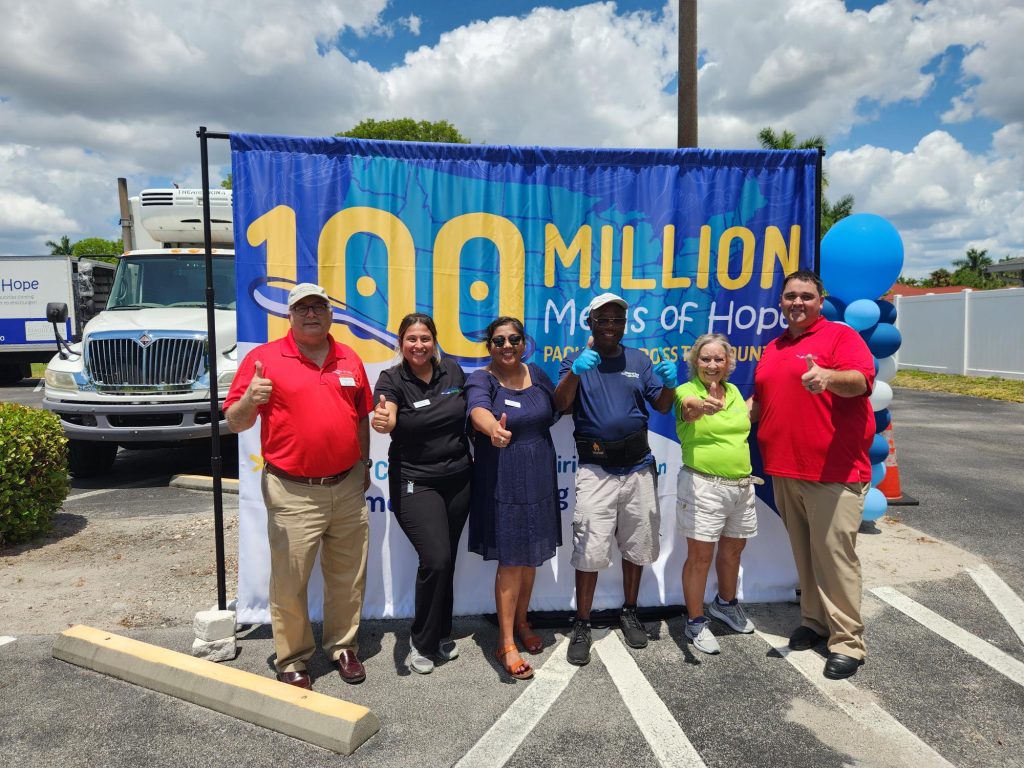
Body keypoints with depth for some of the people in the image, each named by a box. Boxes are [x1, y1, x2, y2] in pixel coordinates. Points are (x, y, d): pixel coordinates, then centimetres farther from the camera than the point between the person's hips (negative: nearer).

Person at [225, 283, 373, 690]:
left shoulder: (349, 359, 9)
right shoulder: (264, 358, -4)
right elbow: (234, 422, -4)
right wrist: (249, 400, -25)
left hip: (348, 487, 4)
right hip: (293, 493, -4)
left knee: (349, 577, 14)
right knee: (289, 582, 5)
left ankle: (343, 646, 33)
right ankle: (292, 660, 24)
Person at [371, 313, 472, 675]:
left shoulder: (453, 372, 2)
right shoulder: (392, 380, -11)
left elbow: (469, 412, 15)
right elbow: (386, 419, -31)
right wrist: (381, 421, -52)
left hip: (458, 478, 4)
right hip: (415, 482, -4)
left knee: (446, 561, 12)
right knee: (436, 559, -15)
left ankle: (442, 633, 34)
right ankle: (421, 643, 7)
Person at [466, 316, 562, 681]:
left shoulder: (537, 374, 5)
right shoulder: (481, 380, -12)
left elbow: (559, 408, 20)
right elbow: (478, 410, -36)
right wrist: (493, 429, -56)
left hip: (539, 479, 5)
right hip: (501, 483, -5)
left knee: (531, 556, 16)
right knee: (511, 560, -2)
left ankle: (521, 621, 37)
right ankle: (506, 643, 13)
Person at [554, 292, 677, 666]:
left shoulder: (639, 361, 8)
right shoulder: (577, 361, 1)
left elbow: (663, 406, 4)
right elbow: (560, 405, -14)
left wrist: (669, 382, -16)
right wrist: (574, 371, -31)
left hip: (638, 467, 3)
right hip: (595, 470, -3)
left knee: (637, 547, 13)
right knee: (589, 551, -5)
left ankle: (629, 613, 32)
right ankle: (581, 626, 10)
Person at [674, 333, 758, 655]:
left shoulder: (734, 391, 10)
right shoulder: (686, 391, -9)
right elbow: (688, 408, -36)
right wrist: (700, 405, -56)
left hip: (741, 484, 6)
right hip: (703, 486, -6)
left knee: (733, 548, 20)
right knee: (700, 556, 0)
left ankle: (726, 604, 43)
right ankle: (696, 622, 16)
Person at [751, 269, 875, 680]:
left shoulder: (841, 335, -2)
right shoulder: (773, 349, 17)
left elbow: (862, 380, -19)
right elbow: (760, 400, 26)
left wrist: (829, 377, -38)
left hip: (834, 471, -6)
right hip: (785, 470, 6)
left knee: (834, 553, -4)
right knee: (803, 551, 14)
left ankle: (847, 641, 7)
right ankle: (814, 620, 27)